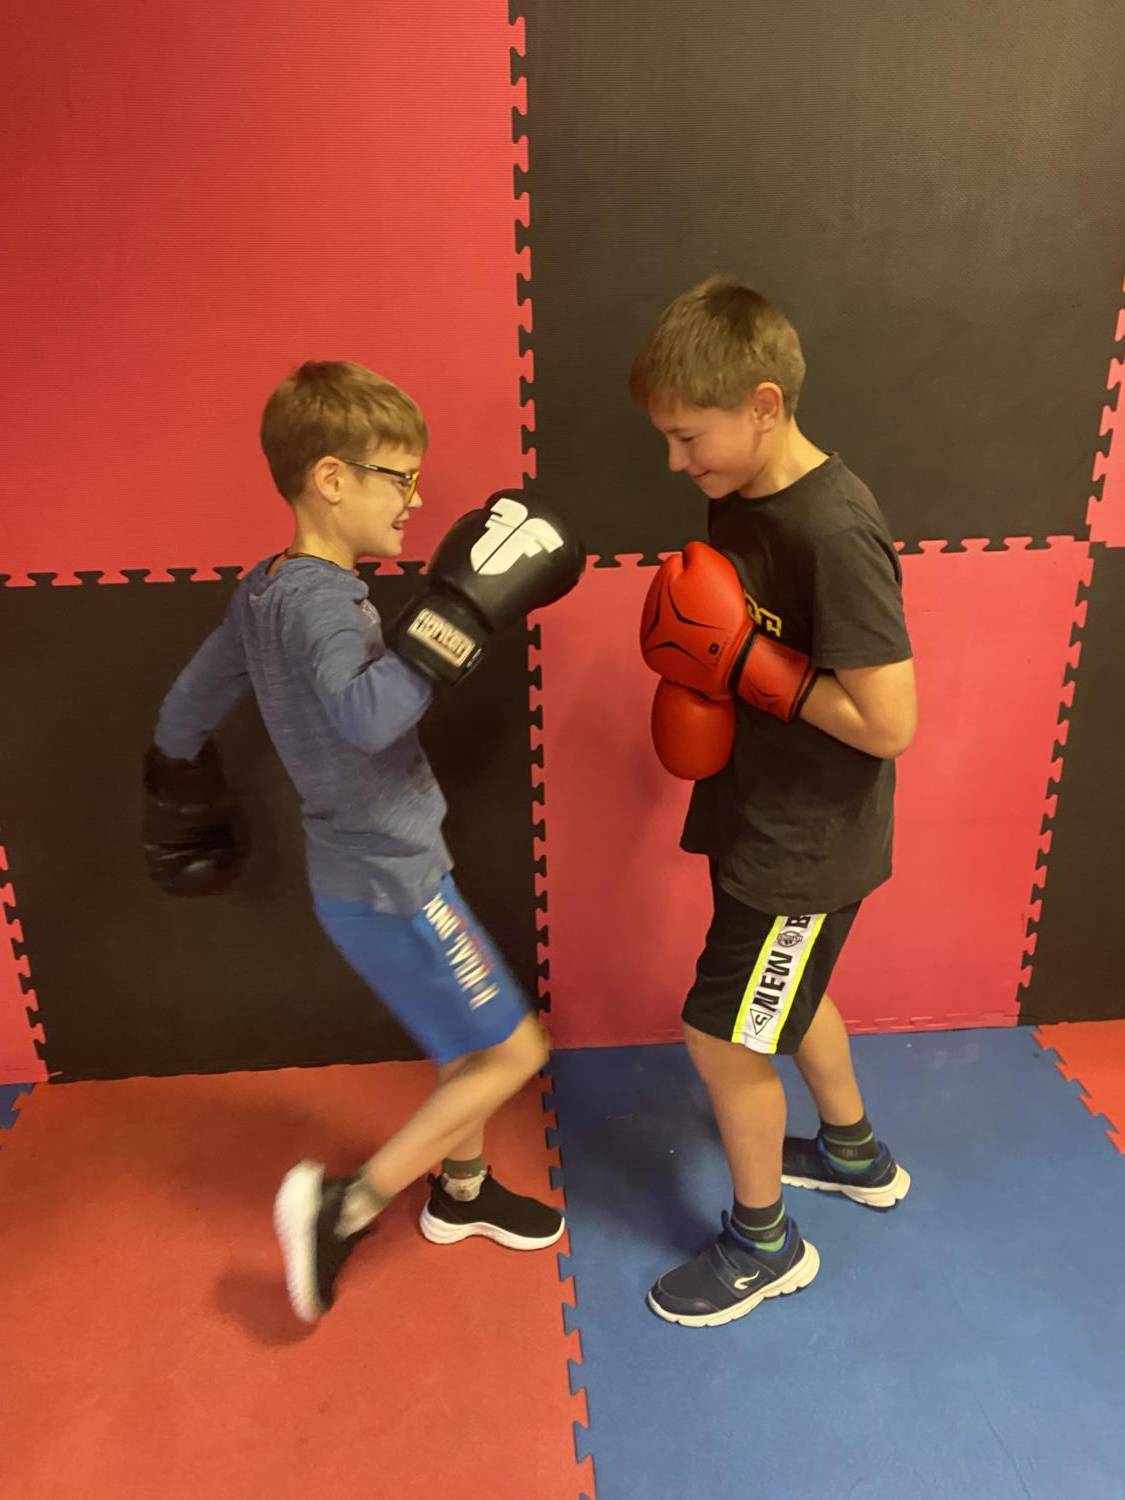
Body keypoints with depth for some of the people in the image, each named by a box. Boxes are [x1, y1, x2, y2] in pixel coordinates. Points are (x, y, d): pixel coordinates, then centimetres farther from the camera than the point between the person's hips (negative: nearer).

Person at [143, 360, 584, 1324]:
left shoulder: (264, 591, 4)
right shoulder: (319, 599, -24)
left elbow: (185, 713, 13)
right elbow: (367, 716, -45)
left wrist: (190, 819, 25)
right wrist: (467, 608, -40)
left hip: (372, 873, 9)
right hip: (390, 888, -9)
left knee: (474, 1040, 23)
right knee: (511, 1052, 4)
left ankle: (462, 1191, 44)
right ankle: (344, 1207, 12)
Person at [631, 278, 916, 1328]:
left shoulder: (833, 533, -27)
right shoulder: (739, 500, -1)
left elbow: (888, 724, -27)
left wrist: (746, 661, -25)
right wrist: (693, 676, -8)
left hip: (807, 842, -9)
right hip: (762, 817, 9)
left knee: (723, 1037, 5)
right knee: (790, 996, 27)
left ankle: (764, 1244, 32)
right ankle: (856, 1156, 53)